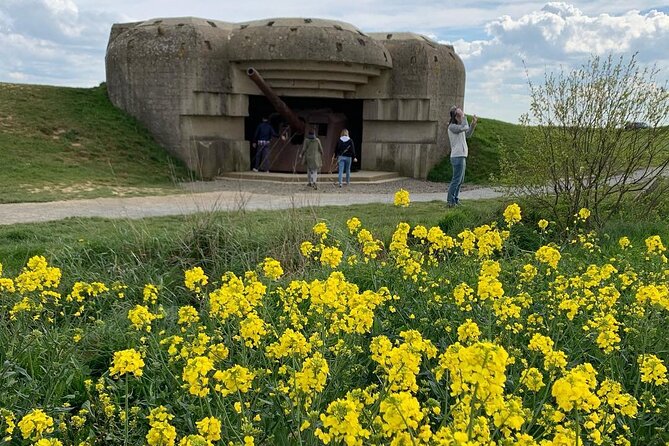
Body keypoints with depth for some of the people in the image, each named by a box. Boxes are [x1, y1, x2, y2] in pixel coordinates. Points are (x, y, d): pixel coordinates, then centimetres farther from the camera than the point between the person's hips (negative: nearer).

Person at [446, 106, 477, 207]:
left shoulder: (459, 126, 17)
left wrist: (473, 124, 16)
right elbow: (464, 127, -25)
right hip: (457, 157, -10)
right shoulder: (452, 127, -11)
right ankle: (450, 201, -5)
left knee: (460, 180, 14)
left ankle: (455, 200, 21)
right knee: (456, 180, -9)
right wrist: (463, 116, -10)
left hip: (462, 156, 10)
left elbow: (467, 134, 27)